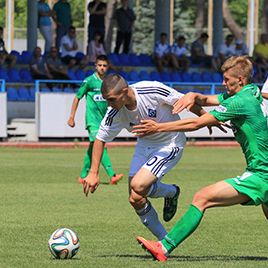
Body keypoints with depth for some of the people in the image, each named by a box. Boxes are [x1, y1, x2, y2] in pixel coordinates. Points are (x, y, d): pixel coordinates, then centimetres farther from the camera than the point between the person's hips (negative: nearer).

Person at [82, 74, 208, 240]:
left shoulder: (153, 91, -29)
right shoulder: (115, 113, -16)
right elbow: (101, 139, -4)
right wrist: (93, 173, -11)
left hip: (170, 144, -5)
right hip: (145, 144, 5)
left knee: (138, 185, -23)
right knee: (135, 200, -4)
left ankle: (172, 192, 9)